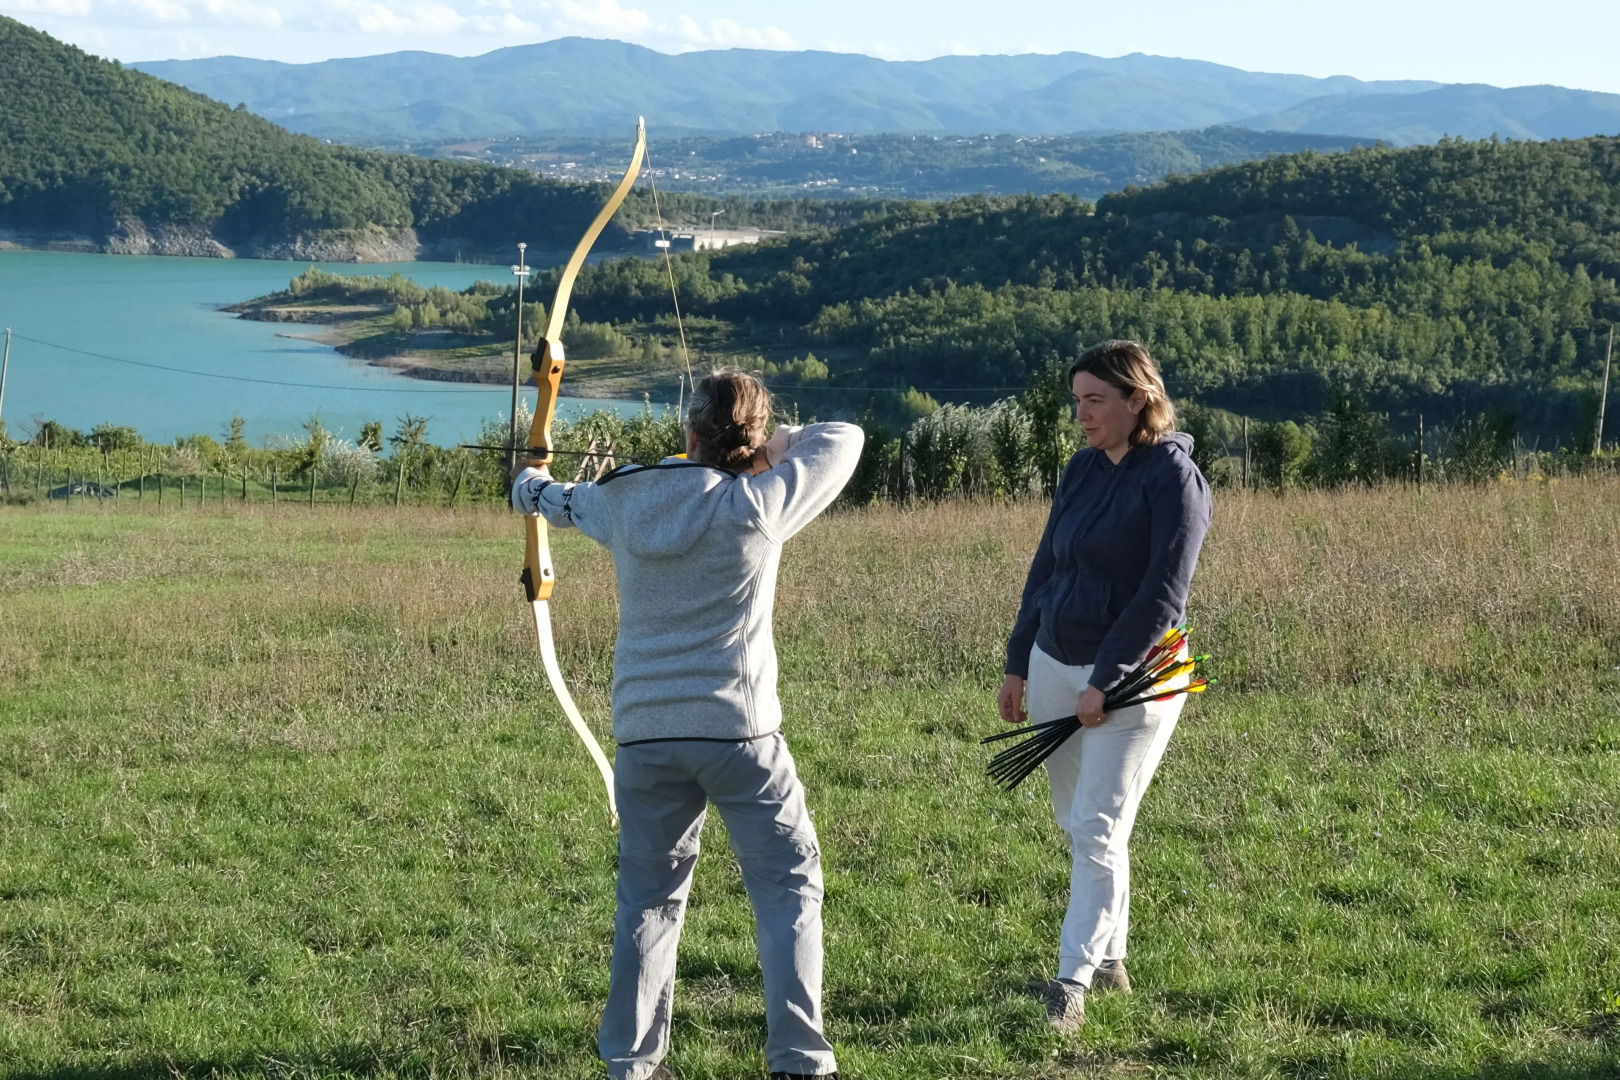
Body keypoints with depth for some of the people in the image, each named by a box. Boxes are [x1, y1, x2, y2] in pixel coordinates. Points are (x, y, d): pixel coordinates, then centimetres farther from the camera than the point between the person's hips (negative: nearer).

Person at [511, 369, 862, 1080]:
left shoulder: (622, 504, 3)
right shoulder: (756, 506, -9)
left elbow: (561, 500, 26)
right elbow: (843, 439, 4)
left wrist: (531, 484, 49)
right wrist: (768, 450, 17)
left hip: (644, 734, 4)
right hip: (739, 730, -4)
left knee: (649, 896, 13)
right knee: (788, 885, 6)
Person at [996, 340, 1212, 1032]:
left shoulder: (1174, 477, -12)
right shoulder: (1082, 469, 10)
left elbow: (1163, 594, -17)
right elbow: (1046, 568, 16)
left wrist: (1105, 682, -19)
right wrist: (1018, 664, 14)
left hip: (1128, 680, -7)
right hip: (1054, 666, 7)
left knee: (1098, 833, -9)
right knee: (1077, 826, 13)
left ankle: (1073, 983, -10)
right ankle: (1109, 960, 24)